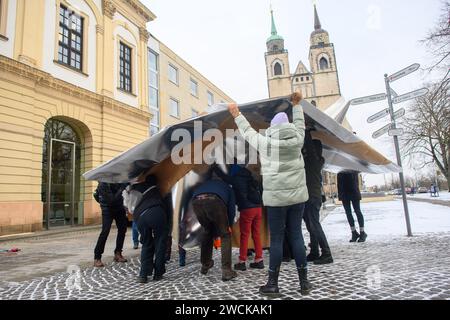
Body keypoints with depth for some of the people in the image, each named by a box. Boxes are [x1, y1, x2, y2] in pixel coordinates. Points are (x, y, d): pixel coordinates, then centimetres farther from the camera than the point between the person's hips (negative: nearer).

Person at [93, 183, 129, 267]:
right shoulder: (103, 185, -28)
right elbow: (113, 199, -32)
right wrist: (122, 188, -38)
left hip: (119, 206, 5)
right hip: (108, 208, -5)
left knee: (122, 229, 6)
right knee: (105, 231, -15)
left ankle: (118, 254, 20)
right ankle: (97, 258, -6)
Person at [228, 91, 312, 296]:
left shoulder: (266, 142, -8)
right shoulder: (297, 140, 0)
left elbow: (248, 132, 7)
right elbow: (300, 124, 20)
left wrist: (237, 115, 22)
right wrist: (297, 105, 36)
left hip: (276, 197, -3)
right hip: (297, 195, 4)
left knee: (276, 239, 3)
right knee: (296, 235, 11)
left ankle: (273, 284, 15)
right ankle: (304, 282, 19)